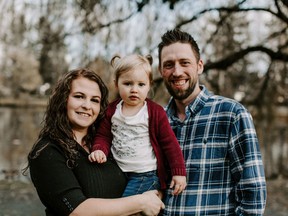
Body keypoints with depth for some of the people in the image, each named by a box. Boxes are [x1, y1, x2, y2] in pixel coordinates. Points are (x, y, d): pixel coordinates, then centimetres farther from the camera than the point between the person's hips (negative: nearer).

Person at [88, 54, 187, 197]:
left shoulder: (155, 112, -8)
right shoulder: (112, 110, 3)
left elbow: (169, 143, -5)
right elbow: (103, 136, 10)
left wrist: (179, 173, -7)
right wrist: (99, 149, -12)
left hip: (146, 176, -5)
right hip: (118, 174, 5)